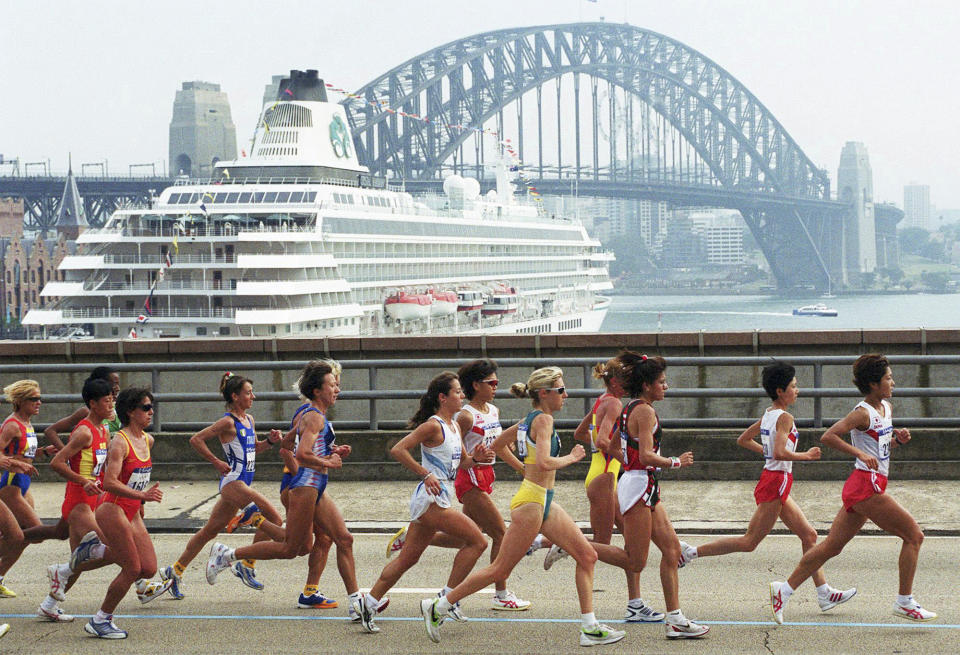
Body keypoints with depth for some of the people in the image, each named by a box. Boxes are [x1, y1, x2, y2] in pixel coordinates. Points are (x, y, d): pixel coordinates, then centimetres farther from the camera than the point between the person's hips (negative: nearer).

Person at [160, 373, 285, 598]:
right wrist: (216, 462, -13)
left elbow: (254, 449, 26)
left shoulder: (249, 420, 13)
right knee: (274, 518, -15)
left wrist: (270, 441, 7)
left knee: (210, 530, 12)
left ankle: (175, 571, 19)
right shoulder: (228, 422, -12)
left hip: (241, 484, 9)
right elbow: (196, 439, -14)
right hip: (232, 482, -9)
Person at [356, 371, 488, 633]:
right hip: (430, 498, -9)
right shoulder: (433, 425, -13)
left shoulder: (455, 425, 14)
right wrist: (425, 474, -19)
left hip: (439, 497, 9)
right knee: (477, 541, -10)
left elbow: (460, 460, 23)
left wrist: (475, 456, 1)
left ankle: (369, 604, 14)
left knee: (408, 558, 10)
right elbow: (397, 450, -19)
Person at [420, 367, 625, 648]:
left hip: (544, 503, 10)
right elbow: (544, 462, -28)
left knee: (587, 556, 4)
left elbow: (495, 445, 23)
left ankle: (590, 628, 4)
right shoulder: (544, 419, -15)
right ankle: (437, 607, 8)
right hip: (531, 502, -10)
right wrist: (571, 458, -13)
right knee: (500, 570, -2)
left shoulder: (528, 420, 12)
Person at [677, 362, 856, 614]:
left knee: (808, 535, 9)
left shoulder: (768, 415, 11)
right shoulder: (784, 418, -15)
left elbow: (743, 440, 20)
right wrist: (806, 455, -13)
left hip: (772, 480, 10)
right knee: (749, 542, -4)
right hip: (777, 482, -10)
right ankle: (691, 552, 0)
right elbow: (780, 453, -26)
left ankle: (824, 593, 9)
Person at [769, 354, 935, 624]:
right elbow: (828, 437, -21)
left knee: (831, 546, 10)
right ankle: (904, 602, 2)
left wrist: (898, 439, 7)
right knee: (913, 535, -4)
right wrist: (861, 453, -25)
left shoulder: (886, 407, 15)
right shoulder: (863, 413, -13)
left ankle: (784, 590, 11)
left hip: (865, 488, 9)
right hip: (866, 484, -9)